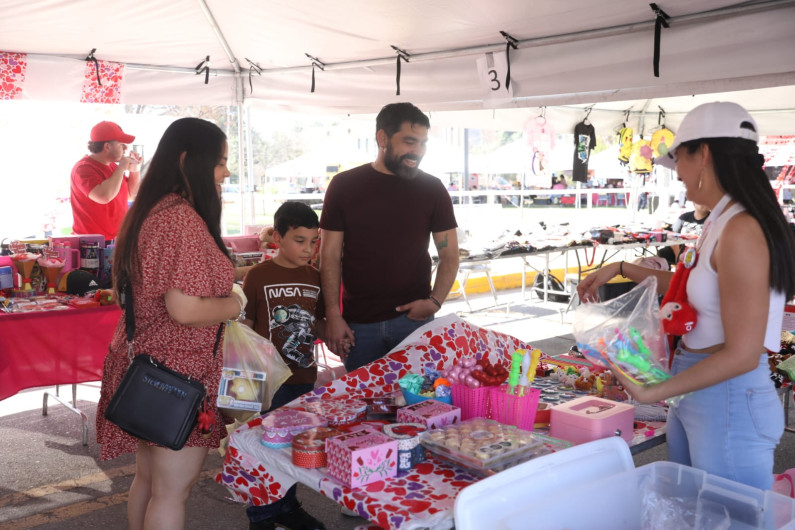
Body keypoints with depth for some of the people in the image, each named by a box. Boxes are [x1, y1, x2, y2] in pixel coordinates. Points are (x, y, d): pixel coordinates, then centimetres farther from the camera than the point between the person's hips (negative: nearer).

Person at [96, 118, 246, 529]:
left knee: (148, 479, 22)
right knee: (173, 490, 5)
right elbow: (184, 308, -27)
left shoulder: (145, 213, 9)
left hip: (142, 361, 10)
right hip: (180, 371, -10)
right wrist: (236, 304, -10)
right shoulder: (184, 220, -22)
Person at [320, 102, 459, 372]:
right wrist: (333, 315, -4)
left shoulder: (431, 188, 4)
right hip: (358, 323, 0)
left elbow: (449, 254, 6)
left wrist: (435, 301, -10)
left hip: (414, 317, 0)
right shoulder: (344, 185, 2)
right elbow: (330, 255, 2)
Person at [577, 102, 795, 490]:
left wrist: (655, 394, -17)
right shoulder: (721, 224, 6)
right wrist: (622, 269, 25)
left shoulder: (741, 232, -21)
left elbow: (742, 355, -22)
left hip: (729, 402, -9)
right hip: (694, 395, 9)